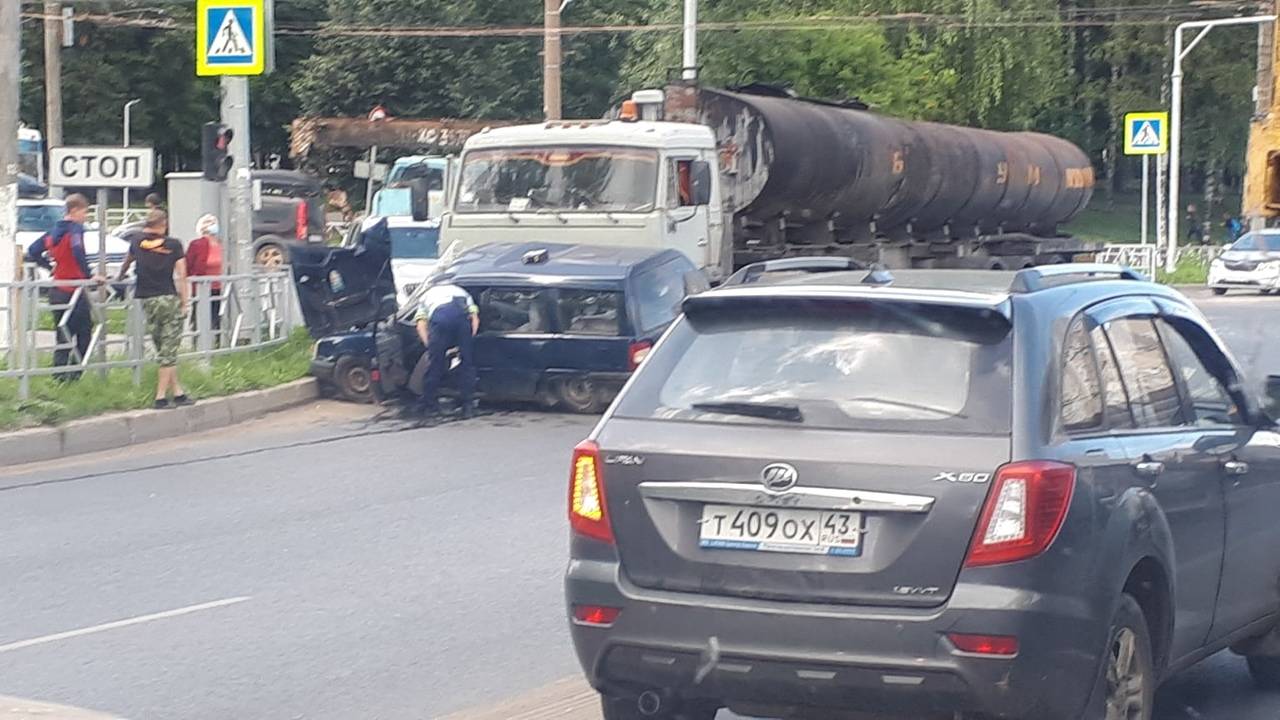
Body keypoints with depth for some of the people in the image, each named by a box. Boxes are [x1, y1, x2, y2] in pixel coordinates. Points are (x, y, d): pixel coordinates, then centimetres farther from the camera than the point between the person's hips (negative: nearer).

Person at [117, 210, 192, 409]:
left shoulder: (137, 244, 6)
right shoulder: (174, 245, -1)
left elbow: (126, 262, 27)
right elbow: (182, 276, -5)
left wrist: (120, 277, 47)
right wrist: (184, 303, 1)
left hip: (147, 301, 3)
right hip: (170, 299, -3)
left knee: (163, 350, 12)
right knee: (169, 350, 0)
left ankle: (178, 392, 14)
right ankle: (161, 396, -5)